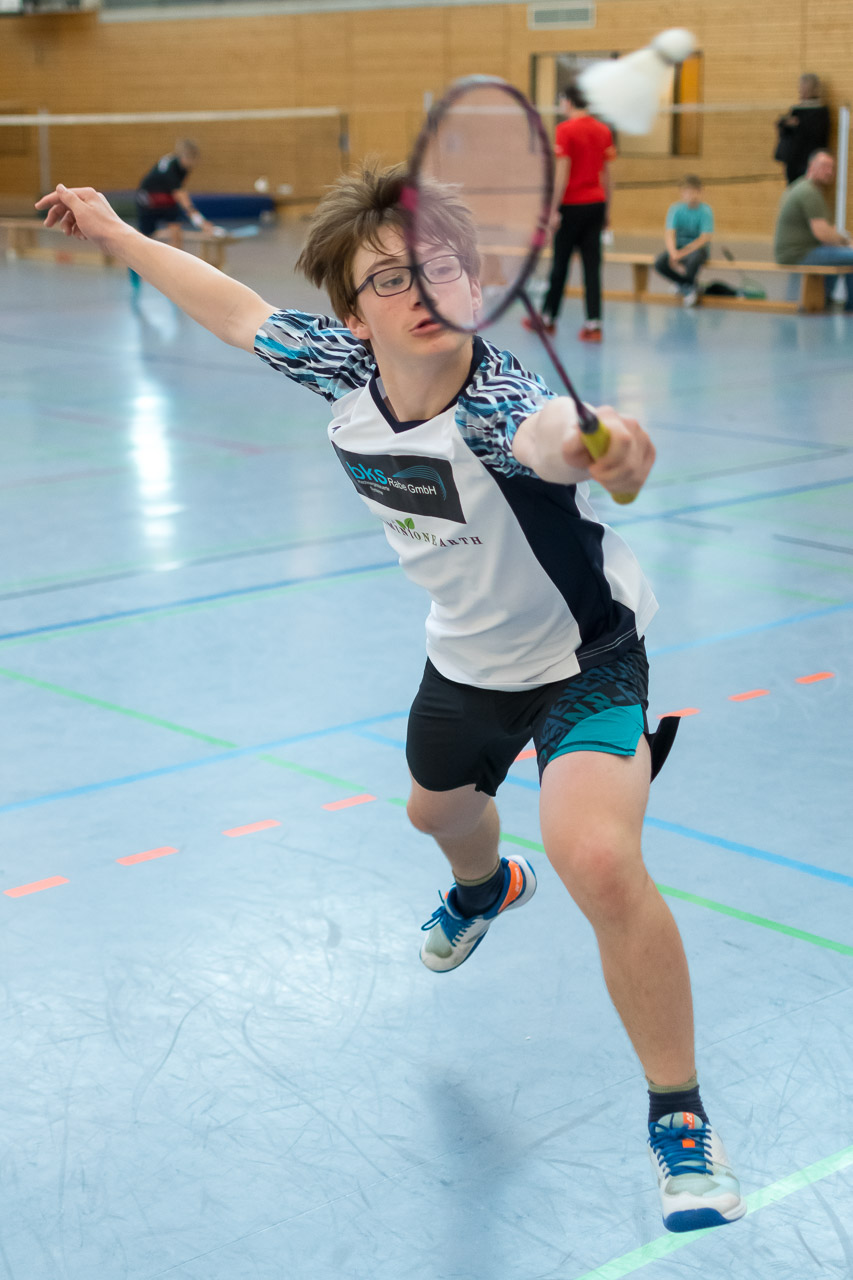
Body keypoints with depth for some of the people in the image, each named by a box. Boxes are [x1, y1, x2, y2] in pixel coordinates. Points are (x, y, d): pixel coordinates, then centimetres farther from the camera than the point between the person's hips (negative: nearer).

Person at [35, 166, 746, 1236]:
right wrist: (113, 231, 11)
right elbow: (239, 309, 0)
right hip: (466, 659, 7)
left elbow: (546, 433, -62)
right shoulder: (340, 367, -19)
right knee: (438, 807, 33)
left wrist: (595, 443, -85)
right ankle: (485, 890, 74)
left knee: (598, 859, -31)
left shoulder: (500, 405, -37)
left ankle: (679, 1118, -9)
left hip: (585, 659, -7)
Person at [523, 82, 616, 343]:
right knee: (592, 265, 3)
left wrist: (554, 209, -11)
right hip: (596, 203, 5)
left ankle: (548, 318, 19)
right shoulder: (603, 130, 7)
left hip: (573, 205, -5)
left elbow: (562, 173, -13)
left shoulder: (565, 130, -10)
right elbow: (606, 174, 11)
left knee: (560, 265, 7)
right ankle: (593, 324, -2)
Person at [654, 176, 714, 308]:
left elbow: (704, 238, -17)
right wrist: (673, 253, -33)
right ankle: (687, 288, -4)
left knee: (693, 261, -39)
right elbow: (669, 234, -14)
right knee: (660, 264, -27)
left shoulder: (705, 210, -10)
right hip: (678, 247, 2)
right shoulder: (675, 209, -5)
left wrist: (683, 253, -26)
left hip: (697, 247, -2)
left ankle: (687, 285, -3)